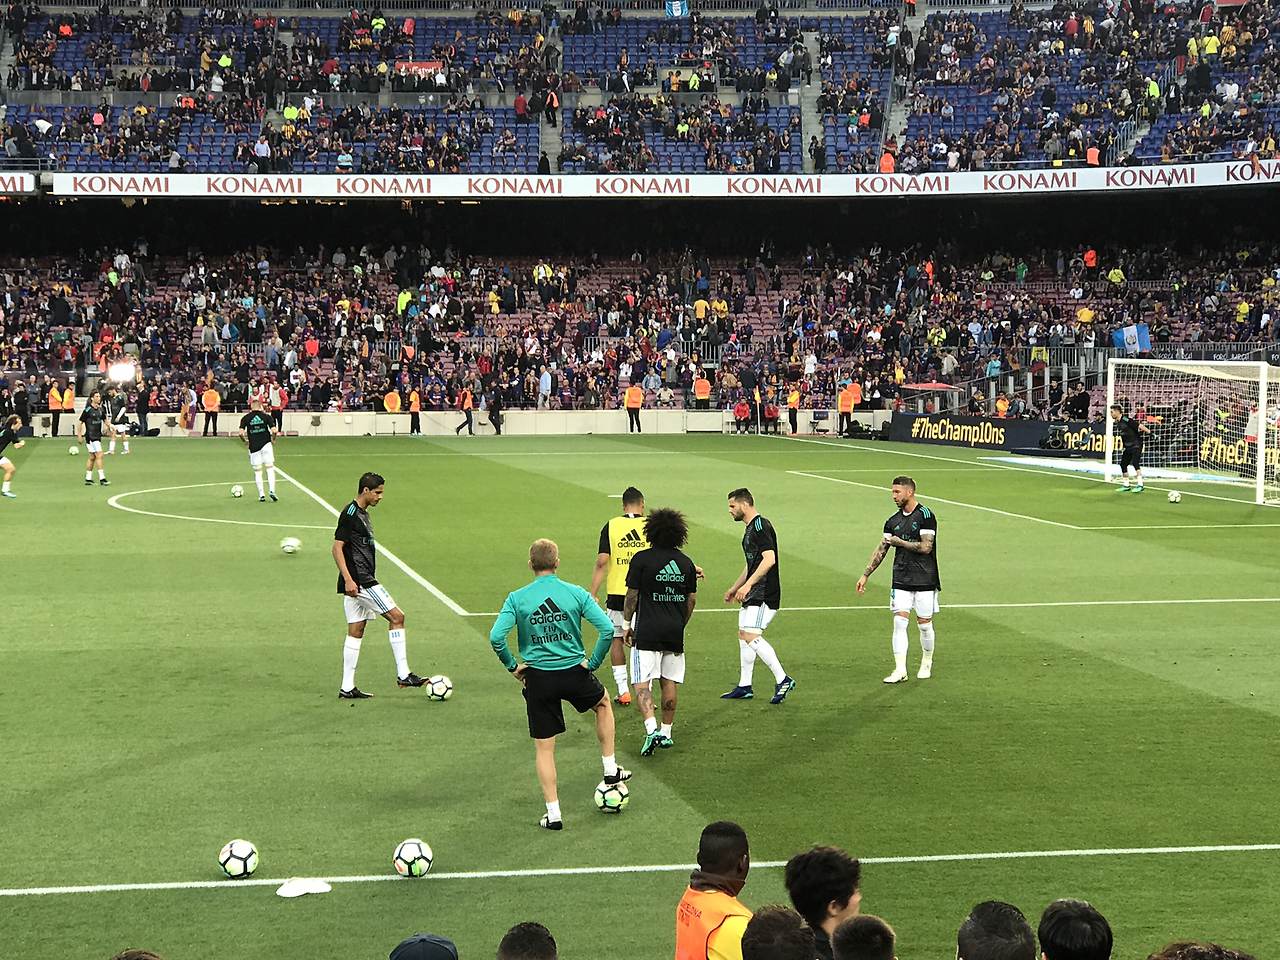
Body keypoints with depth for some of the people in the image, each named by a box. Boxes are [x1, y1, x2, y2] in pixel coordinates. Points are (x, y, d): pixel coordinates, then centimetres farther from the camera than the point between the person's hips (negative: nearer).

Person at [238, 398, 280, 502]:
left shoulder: (245, 418, 1)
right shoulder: (266, 417, 1)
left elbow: (241, 433, -7)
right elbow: (274, 431, -8)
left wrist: (245, 441, 12)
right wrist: (272, 440, 11)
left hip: (253, 446, 1)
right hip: (266, 444, 0)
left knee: (257, 471, 8)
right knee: (270, 468, 7)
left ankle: (261, 495, 7)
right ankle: (272, 491, -6)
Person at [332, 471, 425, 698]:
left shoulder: (361, 513, 17)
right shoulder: (350, 514, -13)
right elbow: (337, 548, -17)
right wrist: (348, 579, -23)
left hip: (360, 582, 10)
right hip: (360, 582, -10)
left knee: (356, 631, 9)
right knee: (397, 616, -7)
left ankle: (347, 688, 10)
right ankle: (403, 675, -4)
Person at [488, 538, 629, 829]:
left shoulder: (517, 599, -6)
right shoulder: (576, 594, -5)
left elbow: (496, 636, -16)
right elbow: (608, 629, -13)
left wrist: (512, 666, -1)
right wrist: (593, 661, 0)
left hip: (538, 678, 0)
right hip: (574, 673, 0)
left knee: (544, 748, 10)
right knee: (603, 701, 33)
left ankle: (553, 813, 11)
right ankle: (610, 769, 34)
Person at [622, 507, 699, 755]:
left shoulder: (641, 559, -7)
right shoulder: (686, 563, 6)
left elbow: (632, 596, -5)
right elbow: (692, 599, 12)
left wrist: (626, 625, 7)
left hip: (647, 632, -4)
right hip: (675, 632, 4)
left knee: (642, 683, -5)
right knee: (669, 682, 14)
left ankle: (651, 729, -22)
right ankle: (666, 733, 19)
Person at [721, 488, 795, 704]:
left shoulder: (761, 526, -14)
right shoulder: (751, 528, 18)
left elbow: (769, 559, -25)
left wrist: (747, 585, -28)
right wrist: (735, 587, 31)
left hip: (764, 594, -11)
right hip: (753, 595, 11)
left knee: (751, 636, -17)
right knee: (743, 635, 12)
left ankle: (782, 679, -14)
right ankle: (744, 687, 19)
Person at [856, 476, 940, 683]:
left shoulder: (925, 516, -10)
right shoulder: (893, 521, 8)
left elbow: (925, 547, -19)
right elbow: (881, 550, 14)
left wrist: (900, 542, -10)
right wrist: (865, 575, 11)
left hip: (924, 581, -4)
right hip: (901, 581, 4)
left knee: (924, 624, 5)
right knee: (899, 623, -5)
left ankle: (927, 664, 27)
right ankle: (900, 670, -5)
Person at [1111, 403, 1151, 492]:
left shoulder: (1126, 420, -17)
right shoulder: (1117, 422, 8)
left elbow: (1139, 426, -19)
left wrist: (1150, 433, -21)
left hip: (1136, 445, -9)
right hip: (1128, 447, 9)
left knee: (1135, 463, -20)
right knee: (1123, 464, 8)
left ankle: (1140, 485, -22)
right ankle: (1126, 486, 19)